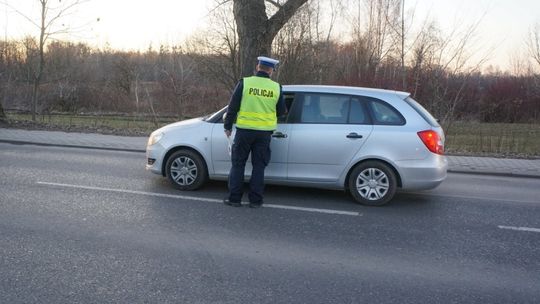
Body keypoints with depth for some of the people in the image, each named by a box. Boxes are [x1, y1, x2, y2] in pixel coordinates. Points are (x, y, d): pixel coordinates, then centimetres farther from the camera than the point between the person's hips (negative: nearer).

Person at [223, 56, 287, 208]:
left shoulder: (244, 83, -6)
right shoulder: (276, 87, 0)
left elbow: (233, 107, -4)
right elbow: (281, 111, 9)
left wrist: (227, 126, 6)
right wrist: (284, 110, 32)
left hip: (244, 131, -1)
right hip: (264, 132, 2)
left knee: (238, 164, 9)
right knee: (258, 166, 10)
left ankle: (234, 198, 12)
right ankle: (255, 200, 12)